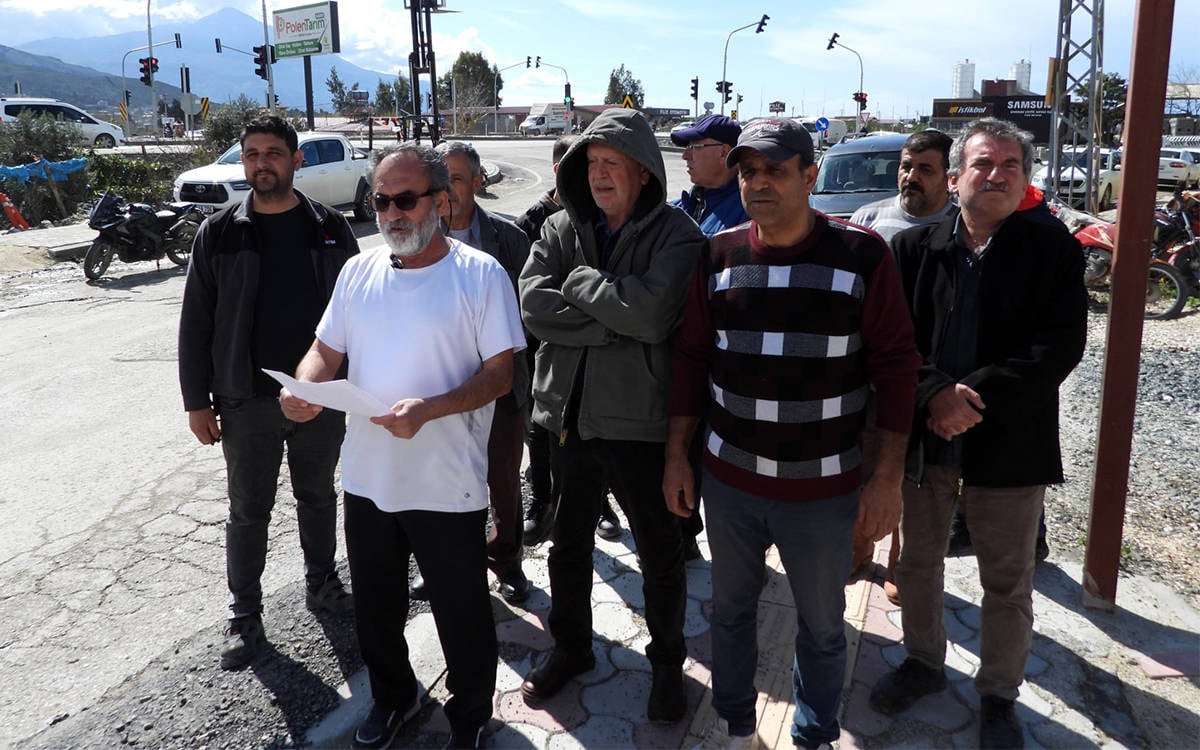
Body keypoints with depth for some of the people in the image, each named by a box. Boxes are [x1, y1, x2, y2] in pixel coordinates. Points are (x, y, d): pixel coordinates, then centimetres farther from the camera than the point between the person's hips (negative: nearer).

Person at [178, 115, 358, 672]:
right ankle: (245, 617, 24)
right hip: (247, 401, -1)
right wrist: (197, 401, -2)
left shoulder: (330, 229, 0)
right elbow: (196, 322, 0)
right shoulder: (219, 234, -2)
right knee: (248, 511, 9)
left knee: (317, 497, 17)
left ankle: (321, 584, 36)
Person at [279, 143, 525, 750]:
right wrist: (305, 386, -12)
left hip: (449, 487, -5)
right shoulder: (358, 272, 6)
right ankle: (391, 696, 49)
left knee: (462, 615, 12)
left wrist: (428, 410, -27)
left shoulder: (480, 274, -10)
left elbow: (501, 374, -13)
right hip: (367, 477, 5)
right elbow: (326, 350, 11)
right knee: (376, 607, 23)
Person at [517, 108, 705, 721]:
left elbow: (653, 315, -26)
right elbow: (533, 305, -12)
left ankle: (667, 661, 36)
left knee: (660, 554, 13)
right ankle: (570, 647, 43)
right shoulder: (560, 229, 3)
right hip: (569, 413, 4)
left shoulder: (676, 234, -10)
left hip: (641, 420, -4)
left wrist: (580, 280, -15)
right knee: (568, 542, 21)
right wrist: (614, 321, -19)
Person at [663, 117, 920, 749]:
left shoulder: (862, 255, -10)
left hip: (824, 489, -2)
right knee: (730, 608, 19)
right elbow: (690, 358, 5)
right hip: (729, 481, 3)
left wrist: (887, 477, -9)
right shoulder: (719, 255, -1)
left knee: (822, 625, 15)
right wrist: (676, 456, 5)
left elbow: (895, 364, -8)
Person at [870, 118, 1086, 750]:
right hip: (922, 436, 2)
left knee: (1007, 582, 12)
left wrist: (974, 393, -21)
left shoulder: (1054, 251, -4)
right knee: (918, 561, 18)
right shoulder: (914, 247, 0)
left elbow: (1062, 345, -12)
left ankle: (998, 695, 33)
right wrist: (935, 393, -20)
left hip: (1010, 443, -1)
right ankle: (923, 662, 41)